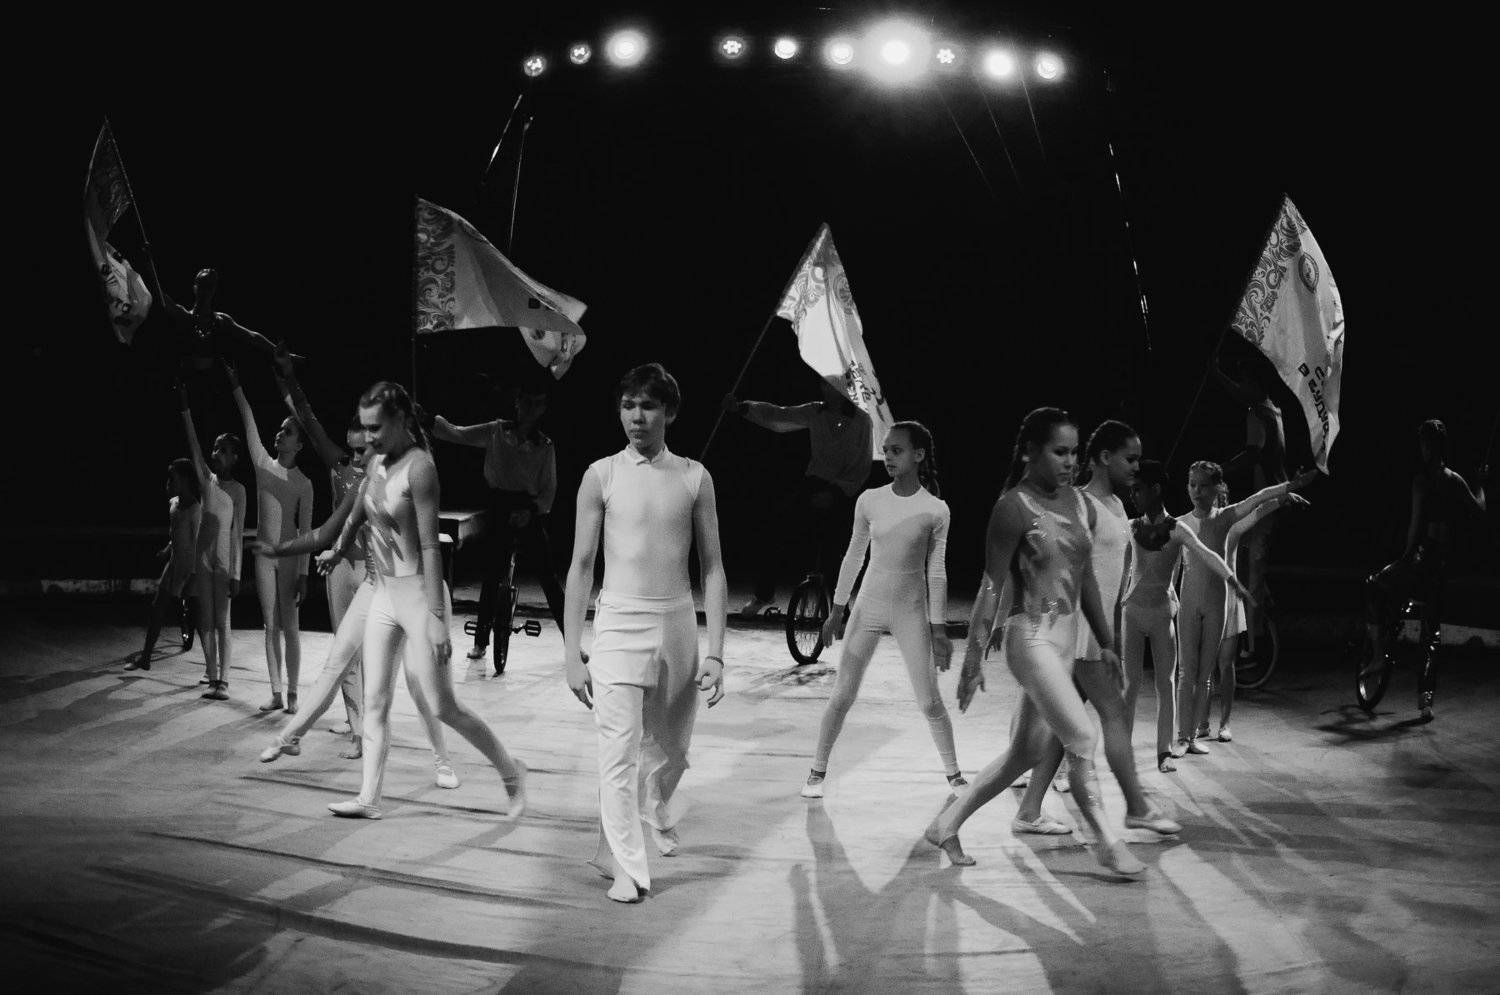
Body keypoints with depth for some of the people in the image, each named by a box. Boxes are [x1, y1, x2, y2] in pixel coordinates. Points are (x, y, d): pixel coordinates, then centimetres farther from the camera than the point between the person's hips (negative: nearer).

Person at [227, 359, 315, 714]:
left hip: (290, 558, -3)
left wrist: (303, 575, -10)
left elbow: (305, 531, -5)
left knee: (290, 627, -2)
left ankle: (292, 693, 4)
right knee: (271, 626, 6)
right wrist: (235, 385, -12)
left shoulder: (304, 484, -3)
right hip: (264, 555, 3)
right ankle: (276, 694, 10)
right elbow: (249, 424, -3)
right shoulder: (264, 465, 5)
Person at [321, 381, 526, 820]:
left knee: (443, 706, -2)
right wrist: (336, 551, 39)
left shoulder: (419, 467, -17)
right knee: (375, 701, 6)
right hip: (383, 594, 8)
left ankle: (510, 770, 15)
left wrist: (437, 619, -23)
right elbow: (357, 514, 25)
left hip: (417, 593, -8)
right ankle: (369, 798, 10)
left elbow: (430, 546, -21)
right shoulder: (376, 462, 5)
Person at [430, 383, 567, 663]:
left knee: (548, 577, -2)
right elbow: (456, 433, -1)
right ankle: (481, 641, 15)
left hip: (531, 513, 0)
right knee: (492, 575, 1)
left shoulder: (545, 446, 3)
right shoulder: (496, 432, 4)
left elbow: (549, 488, 1)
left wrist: (531, 511, -15)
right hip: (500, 508, 0)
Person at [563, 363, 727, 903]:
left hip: (678, 622, 2)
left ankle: (656, 808, 48)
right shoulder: (601, 475, -2)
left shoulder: (694, 477, 1)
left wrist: (715, 653, -3)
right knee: (620, 750, -10)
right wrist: (571, 652, -3)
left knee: (672, 747, 16)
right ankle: (625, 865, 1)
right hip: (619, 622, -2)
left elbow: (712, 568, 3)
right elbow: (581, 565, 1)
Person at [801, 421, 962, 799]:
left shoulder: (935, 510, -8)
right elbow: (854, 556, 7)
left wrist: (938, 628, -2)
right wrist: (837, 609, 9)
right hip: (868, 607, 1)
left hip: (911, 612, -1)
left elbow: (936, 571, -2)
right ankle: (817, 771, 13)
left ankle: (954, 774, 17)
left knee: (929, 702, 1)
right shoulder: (869, 501, -3)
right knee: (842, 695, 2)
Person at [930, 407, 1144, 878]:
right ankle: (1104, 841, -2)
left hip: (1067, 638, 8)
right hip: (1031, 637, -8)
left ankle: (947, 823, 22)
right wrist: (974, 658, -13)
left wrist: (1106, 641, 17)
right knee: (1081, 738, -14)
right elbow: (992, 587, -11)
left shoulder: (1076, 502, 11)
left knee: (1027, 752, 12)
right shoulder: (1015, 507, -11)